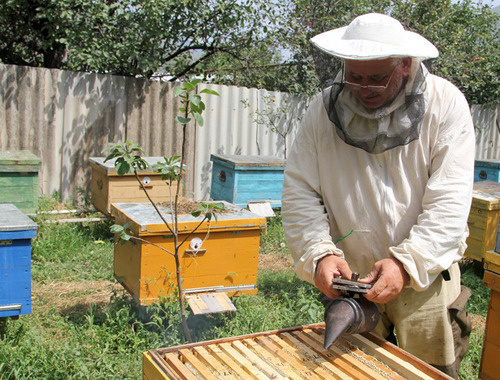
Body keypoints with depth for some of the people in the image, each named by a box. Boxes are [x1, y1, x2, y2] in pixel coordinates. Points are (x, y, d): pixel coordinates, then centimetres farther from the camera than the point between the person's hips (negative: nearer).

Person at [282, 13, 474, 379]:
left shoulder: (446, 104, -11)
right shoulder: (323, 109, -6)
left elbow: (449, 202, -16)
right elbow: (298, 192, -6)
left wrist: (407, 262, -27)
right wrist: (319, 253, -21)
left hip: (427, 276, -1)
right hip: (349, 278, 2)